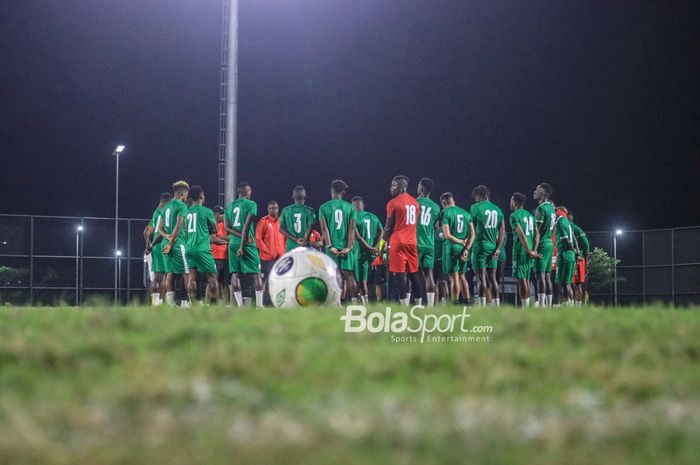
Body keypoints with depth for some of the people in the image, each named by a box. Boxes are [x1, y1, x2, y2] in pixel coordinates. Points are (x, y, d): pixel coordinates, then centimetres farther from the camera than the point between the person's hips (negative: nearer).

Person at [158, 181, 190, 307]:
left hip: (166, 244, 7)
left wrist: (167, 236, -1)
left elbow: (160, 228, 16)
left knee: (170, 272, 5)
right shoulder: (182, 206, -7)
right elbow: (178, 226, -16)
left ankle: (170, 302, -2)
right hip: (178, 244, -7)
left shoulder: (167, 207, 17)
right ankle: (184, 302, -6)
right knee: (183, 273, -4)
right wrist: (171, 243, -14)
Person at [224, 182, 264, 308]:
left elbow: (227, 228, 4)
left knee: (235, 274, 4)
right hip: (248, 244, -5)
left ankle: (239, 305, -1)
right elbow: (247, 225, -12)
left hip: (233, 243, 5)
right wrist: (243, 245, -13)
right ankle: (259, 304, -6)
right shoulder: (251, 204, -2)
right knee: (256, 274, 0)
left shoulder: (229, 206, 14)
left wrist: (243, 236, -5)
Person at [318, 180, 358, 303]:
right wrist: (349, 247, -6)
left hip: (332, 247, -1)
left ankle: (337, 303, -4)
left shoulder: (324, 207, 1)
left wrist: (330, 246, -8)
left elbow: (324, 228, -5)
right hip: (346, 246, 1)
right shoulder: (350, 207, 4)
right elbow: (352, 228, -2)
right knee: (349, 275, 3)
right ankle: (354, 302, -1)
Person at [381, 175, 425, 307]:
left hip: (398, 243, -6)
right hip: (412, 242, 7)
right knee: (414, 274, 12)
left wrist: (384, 241, 10)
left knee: (399, 275, -5)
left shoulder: (394, 203, -8)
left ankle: (405, 307, -11)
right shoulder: (415, 202, 12)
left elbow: (389, 227, -5)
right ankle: (419, 305, 12)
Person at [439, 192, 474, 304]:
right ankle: (467, 301, 11)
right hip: (463, 249, 6)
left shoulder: (445, 213, -7)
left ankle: (455, 303, -3)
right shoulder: (466, 213, 11)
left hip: (451, 247, -6)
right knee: (462, 276, 15)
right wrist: (466, 249, 1)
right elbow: (472, 234, 6)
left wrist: (460, 241, -3)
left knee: (454, 278, -4)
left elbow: (447, 235, -15)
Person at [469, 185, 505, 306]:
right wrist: (498, 248, 6)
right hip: (493, 246, 5)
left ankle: (482, 305, -8)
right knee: (492, 277, 11)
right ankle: (496, 304, 10)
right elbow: (502, 231, 6)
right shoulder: (497, 209, 10)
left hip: (480, 245, -5)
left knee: (481, 277, -5)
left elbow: (472, 228, 1)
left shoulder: (476, 208, -6)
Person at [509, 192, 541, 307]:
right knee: (526, 279, 14)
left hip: (520, 250, -8)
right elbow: (537, 234, 10)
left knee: (521, 279, -7)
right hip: (529, 251, 8)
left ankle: (524, 307, -10)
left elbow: (522, 235, -17)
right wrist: (534, 250, 4)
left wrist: (529, 252, -16)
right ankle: (527, 305, 16)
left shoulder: (514, 216, -8)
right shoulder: (530, 215, 16)